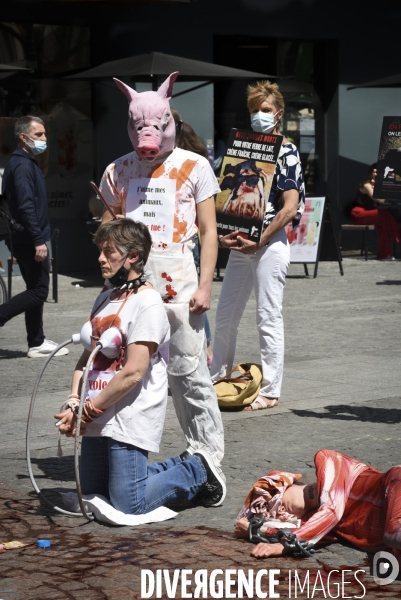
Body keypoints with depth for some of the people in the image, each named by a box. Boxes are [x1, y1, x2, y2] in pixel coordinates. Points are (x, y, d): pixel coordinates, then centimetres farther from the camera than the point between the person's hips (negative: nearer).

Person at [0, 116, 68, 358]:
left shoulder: (26, 163, 17)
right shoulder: (22, 166, -15)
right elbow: (26, 206, -23)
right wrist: (38, 240, -24)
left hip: (25, 239, 10)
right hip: (29, 239, -10)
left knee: (36, 291, 12)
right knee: (39, 291, -8)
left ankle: (37, 343, 16)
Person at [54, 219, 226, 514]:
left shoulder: (148, 303, -14)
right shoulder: (105, 299, 13)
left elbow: (132, 373, -20)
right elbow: (87, 357, 11)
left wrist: (91, 409, -12)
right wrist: (74, 404, -3)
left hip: (130, 420, -9)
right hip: (98, 421, 9)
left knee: (128, 506, -8)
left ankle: (197, 472, 14)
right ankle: (180, 467, 26)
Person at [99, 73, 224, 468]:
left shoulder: (194, 167, 4)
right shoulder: (118, 171, 12)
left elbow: (209, 231, 3)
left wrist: (205, 285, -4)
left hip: (177, 281, -3)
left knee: (188, 371, -2)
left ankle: (207, 452, 8)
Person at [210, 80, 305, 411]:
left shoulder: (286, 151, -6)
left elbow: (290, 207, -13)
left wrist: (259, 242, -17)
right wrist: (223, 233, -1)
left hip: (270, 243, -7)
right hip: (241, 243, 7)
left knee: (268, 318, -3)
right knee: (225, 315, 12)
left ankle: (270, 391, 3)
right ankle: (219, 377, 27)